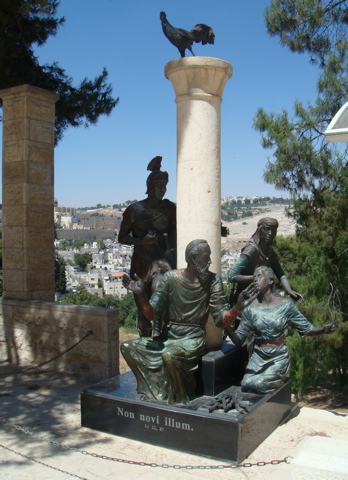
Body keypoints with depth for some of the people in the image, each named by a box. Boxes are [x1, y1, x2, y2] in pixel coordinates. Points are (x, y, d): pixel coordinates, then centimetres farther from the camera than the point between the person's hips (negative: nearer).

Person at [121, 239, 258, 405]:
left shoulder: (212, 281, -5)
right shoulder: (171, 277, -2)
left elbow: (221, 320, -8)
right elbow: (152, 314, -3)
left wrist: (238, 307, -28)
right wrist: (141, 295, -21)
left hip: (193, 337, -3)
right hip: (168, 335, 4)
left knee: (170, 354, -34)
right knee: (128, 347, -12)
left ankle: (178, 400, -7)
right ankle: (155, 393, -2)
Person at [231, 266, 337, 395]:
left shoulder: (285, 305, -4)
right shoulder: (251, 308, 0)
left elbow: (306, 329, -1)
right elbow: (238, 338, 0)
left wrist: (324, 330, -21)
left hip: (279, 357, -2)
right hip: (258, 356, 2)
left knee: (258, 385, -23)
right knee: (246, 384, -22)